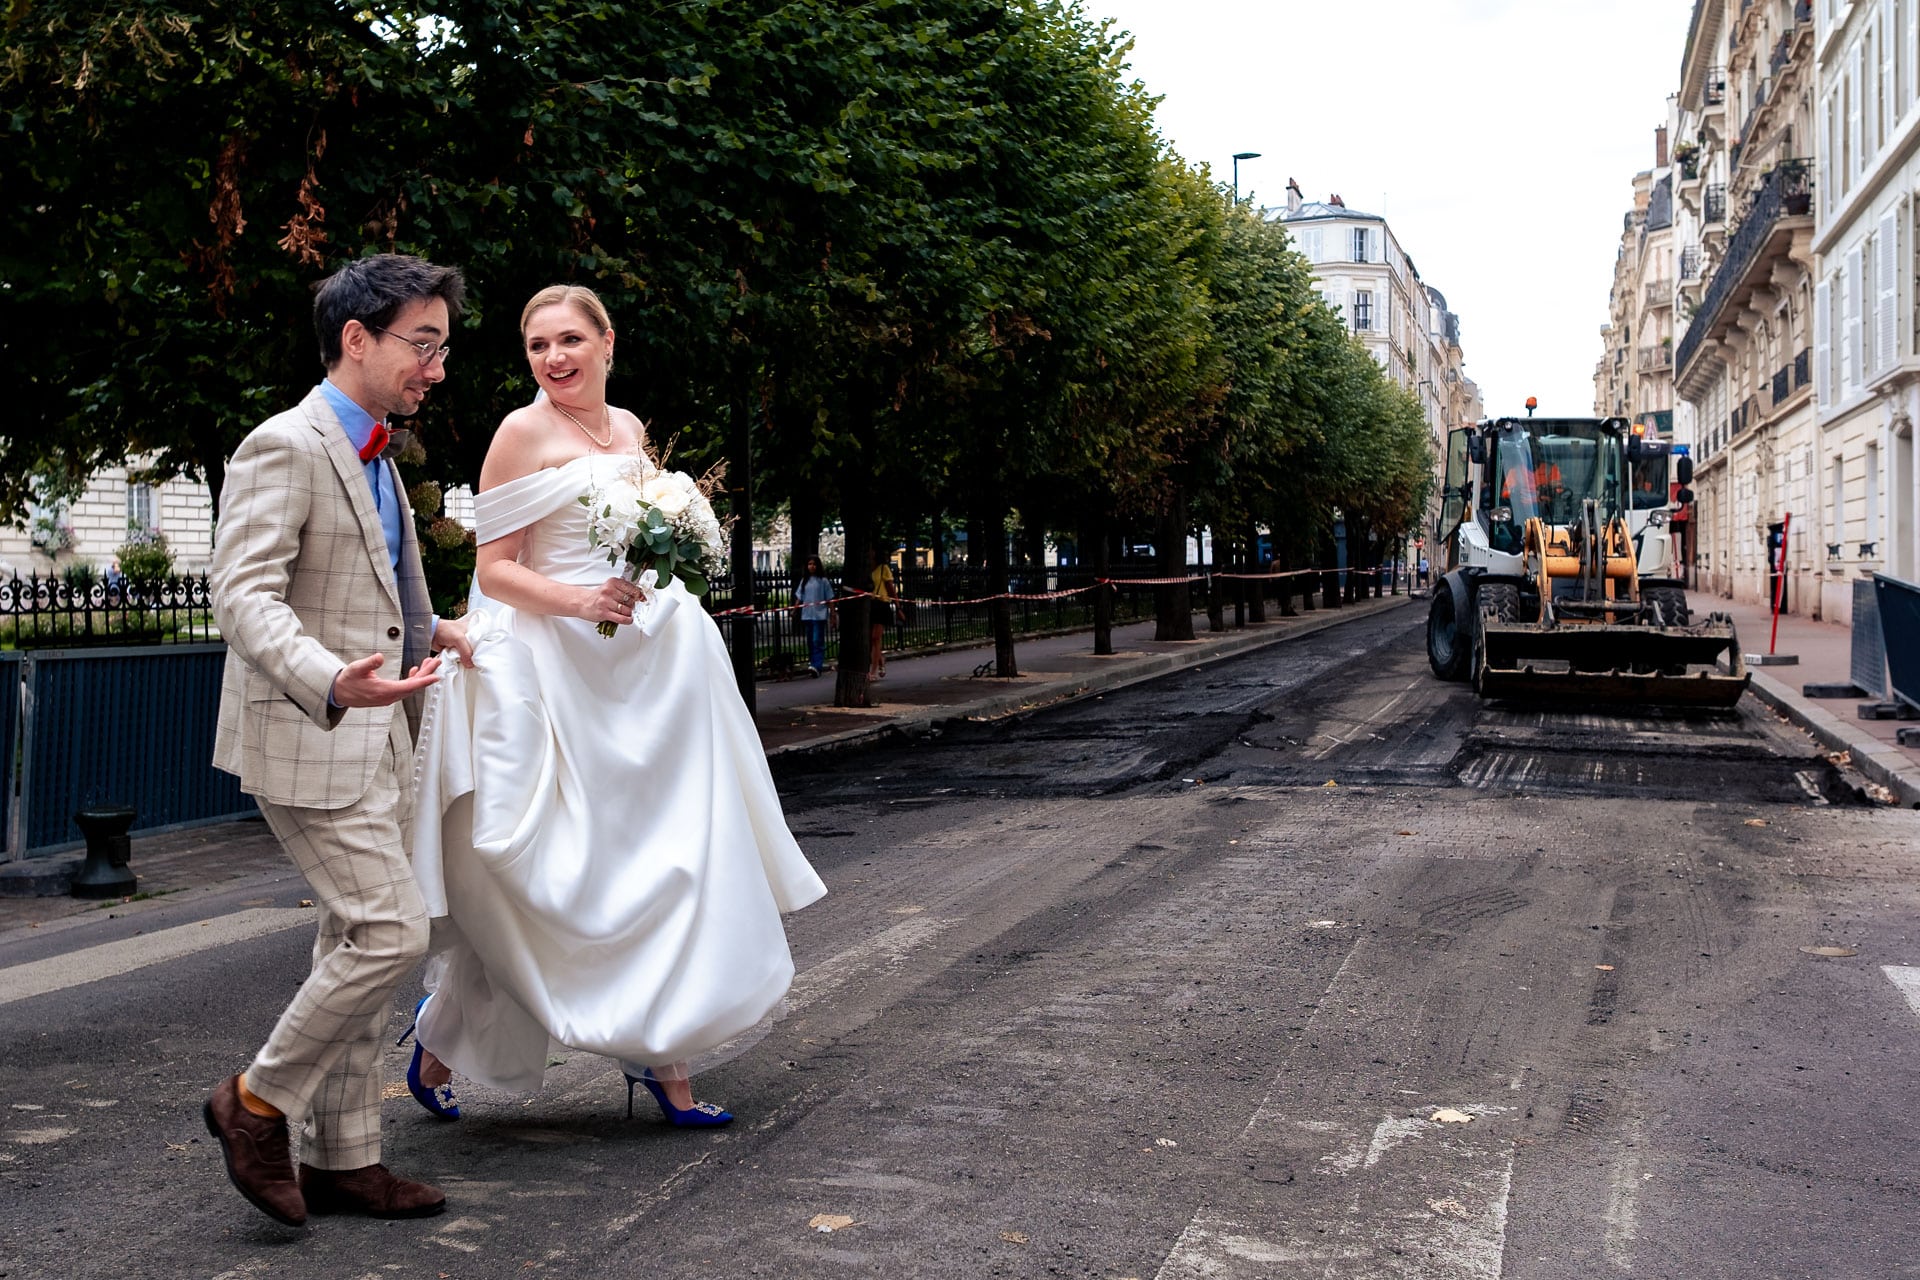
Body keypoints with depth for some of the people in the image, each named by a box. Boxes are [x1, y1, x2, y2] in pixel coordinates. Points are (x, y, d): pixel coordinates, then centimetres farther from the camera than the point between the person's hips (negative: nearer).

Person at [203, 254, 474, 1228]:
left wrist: (427, 630, 22)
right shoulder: (284, 447, -14)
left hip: (371, 742, 10)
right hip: (308, 742, -10)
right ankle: (257, 1100, 8)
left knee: (356, 945, 11)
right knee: (390, 934, -12)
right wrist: (330, 683, -39)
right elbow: (243, 595, -25)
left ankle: (340, 1159, 20)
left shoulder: (372, 457, 17)